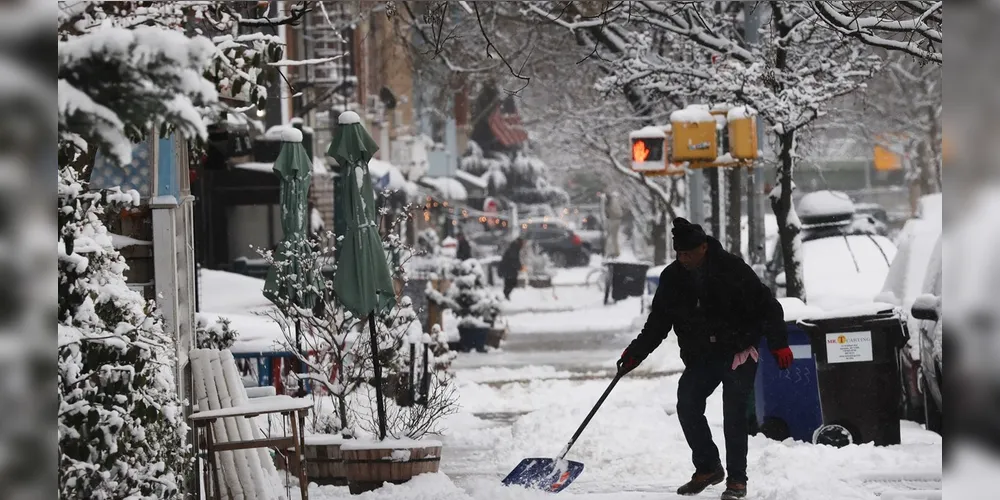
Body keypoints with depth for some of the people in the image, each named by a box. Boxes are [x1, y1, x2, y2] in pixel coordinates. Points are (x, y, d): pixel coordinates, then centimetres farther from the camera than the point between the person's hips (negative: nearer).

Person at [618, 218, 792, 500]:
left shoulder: (732, 269, -13)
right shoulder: (672, 279, 0)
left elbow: (766, 305, -9)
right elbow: (657, 323, 7)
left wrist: (779, 343, -13)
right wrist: (635, 353, -2)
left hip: (739, 354, -5)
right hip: (700, 357, 5)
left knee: (734, 414, -9)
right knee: (687, 407, -7)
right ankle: (707, 468, 11)